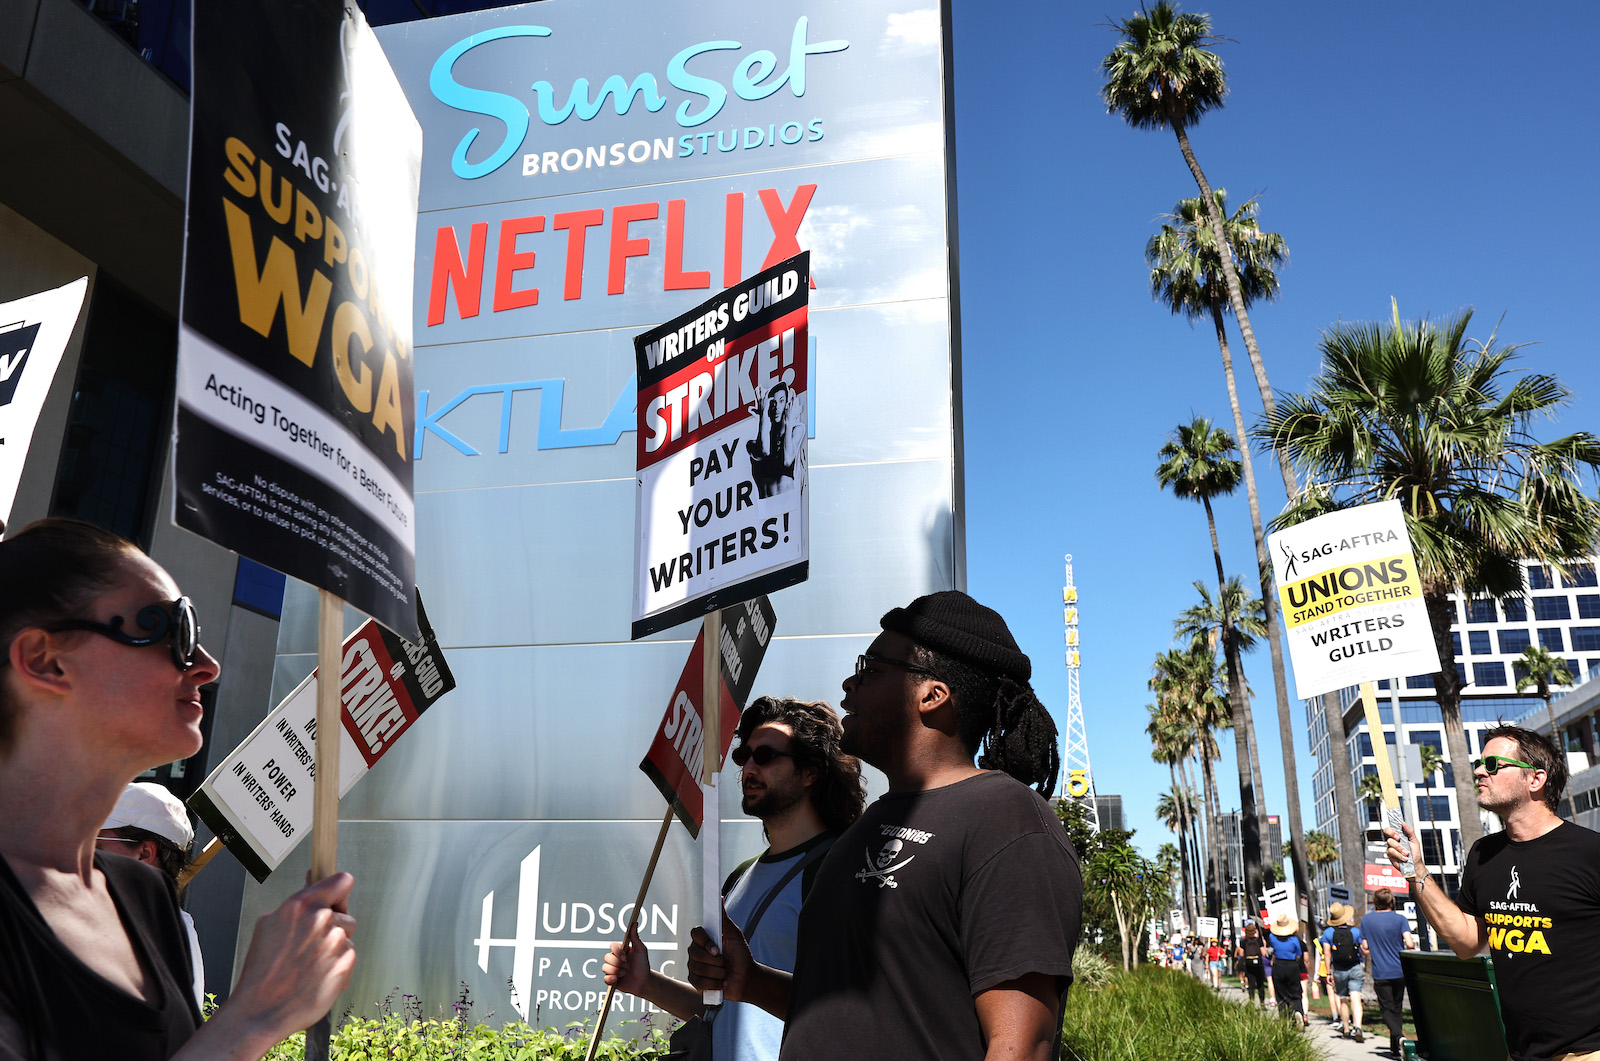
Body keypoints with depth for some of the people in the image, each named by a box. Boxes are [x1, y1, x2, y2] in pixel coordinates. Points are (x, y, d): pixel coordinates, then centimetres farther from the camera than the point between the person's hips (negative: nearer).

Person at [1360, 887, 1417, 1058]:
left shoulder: (1366, 920, 2)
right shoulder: (1400, 919, -4)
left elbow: (1365, 949, 4)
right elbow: (1410, 944, -14)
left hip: (1380, 972, -1)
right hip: (1400, 972, 1)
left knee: (1387, 1009, 1)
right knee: (1396, 1008, 14)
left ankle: (1398, 1036, -25)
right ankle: (1395, 1047, 18)